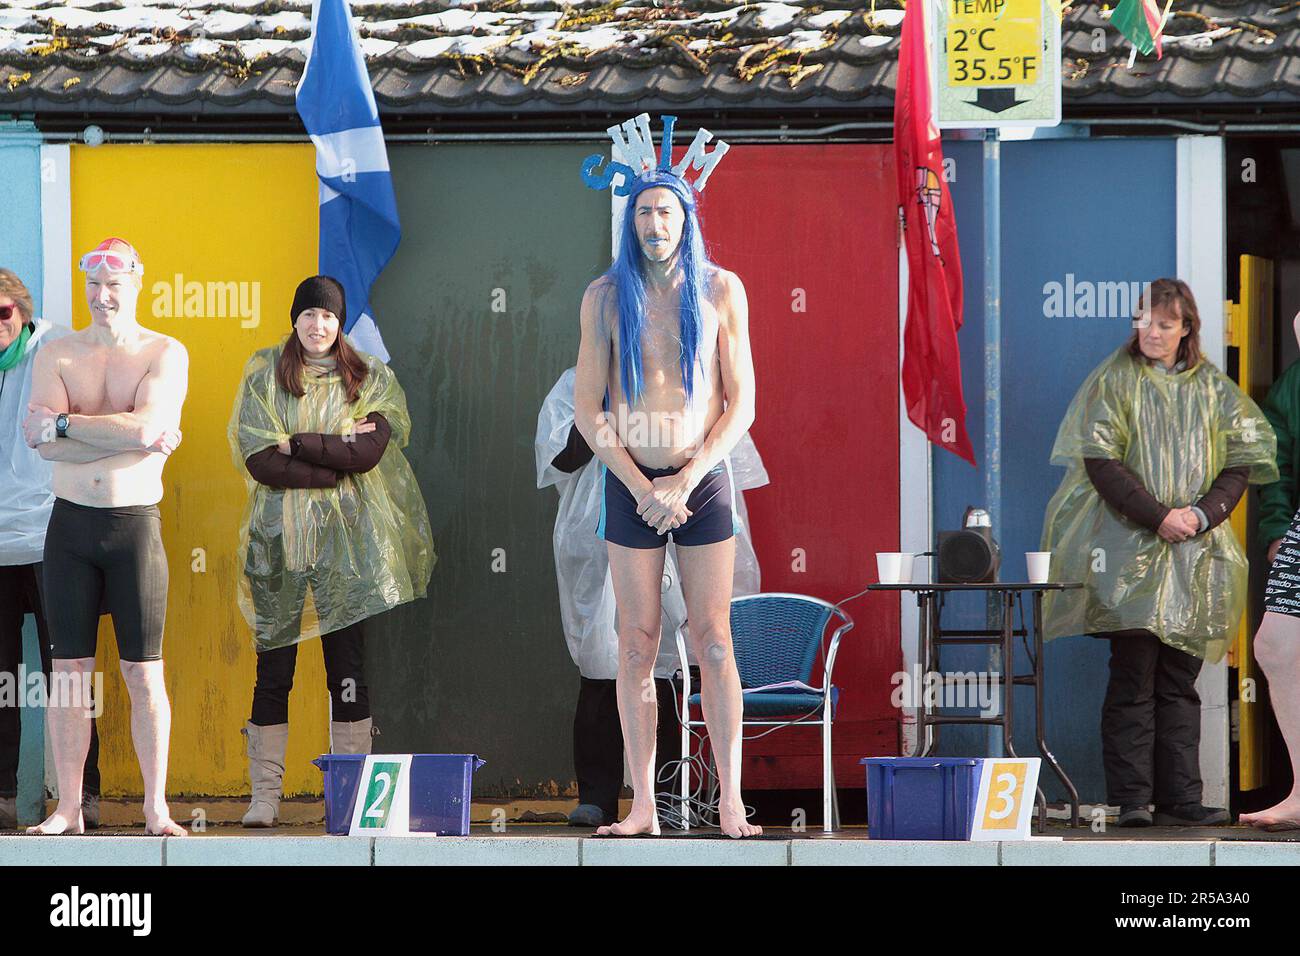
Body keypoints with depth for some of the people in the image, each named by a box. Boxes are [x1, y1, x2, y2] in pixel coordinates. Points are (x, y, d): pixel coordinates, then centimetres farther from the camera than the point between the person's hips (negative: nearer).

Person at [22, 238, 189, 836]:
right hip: (70, 522, 2)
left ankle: (156, 810, 6)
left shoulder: (165, 354, 1)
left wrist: (64, 423, -10)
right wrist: (137, 440, -14)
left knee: (144, 675, 0)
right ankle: (68, 810, 7)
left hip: (135, 524, -2)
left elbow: (146, 427, -17)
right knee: (69, 672, 3)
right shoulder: (57, 355, 7)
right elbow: (44, 443, -8)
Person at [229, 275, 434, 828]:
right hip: (280, 534, 0)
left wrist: (297, 443, -10)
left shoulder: (369, 379, 7)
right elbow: (259, 460, -6)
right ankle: (265, 795, 2)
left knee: (348, 667, 0)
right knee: (273, 668, -1)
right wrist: (336, 456, -10)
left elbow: (370, 450, -9)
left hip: (346, 539, 0)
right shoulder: (263, 374, 6)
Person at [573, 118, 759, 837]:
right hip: (632, 483, 1)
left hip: (703, 478, -1)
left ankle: (731, 803, -2)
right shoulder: (606, 297, 2)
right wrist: (641, 486, -8)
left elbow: (741, 405, 0)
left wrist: (684, 480, -10)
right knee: (637, 644, 1)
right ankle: (643, 806, 2)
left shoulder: (720, 291, 1)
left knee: (713, 640, -3)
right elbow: (587, 410, 2)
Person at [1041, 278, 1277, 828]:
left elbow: (1240, 463, 8)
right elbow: (1101, 462, -7)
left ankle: (1180, 799, 6)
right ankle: (1131, 800, -6)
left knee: (1180, 680, 5)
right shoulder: (1114, 380, 1)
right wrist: (1159, 516, -15)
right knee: (1134, 677, -7)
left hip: (1195, 555, 4)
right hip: (1130, 551, -4)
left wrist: (1202, 514, -9)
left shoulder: (1213, 389, 11)